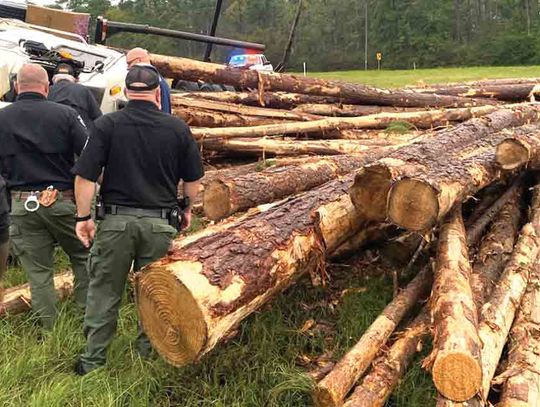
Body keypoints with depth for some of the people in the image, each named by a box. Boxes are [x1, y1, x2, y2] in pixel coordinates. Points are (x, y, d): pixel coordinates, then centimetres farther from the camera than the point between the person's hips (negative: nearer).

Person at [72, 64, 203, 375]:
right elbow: (193, 179, 6)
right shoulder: (177, 128, 0)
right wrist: (187, 209, 22)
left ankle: (93, 361, 20)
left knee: (105, 292, 11)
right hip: (160, 223, 1)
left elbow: (85, 177, -8)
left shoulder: (107, 125, -5)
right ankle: (148, 354, 26)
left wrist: (83, 216, 3)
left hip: (115, 221, 0)